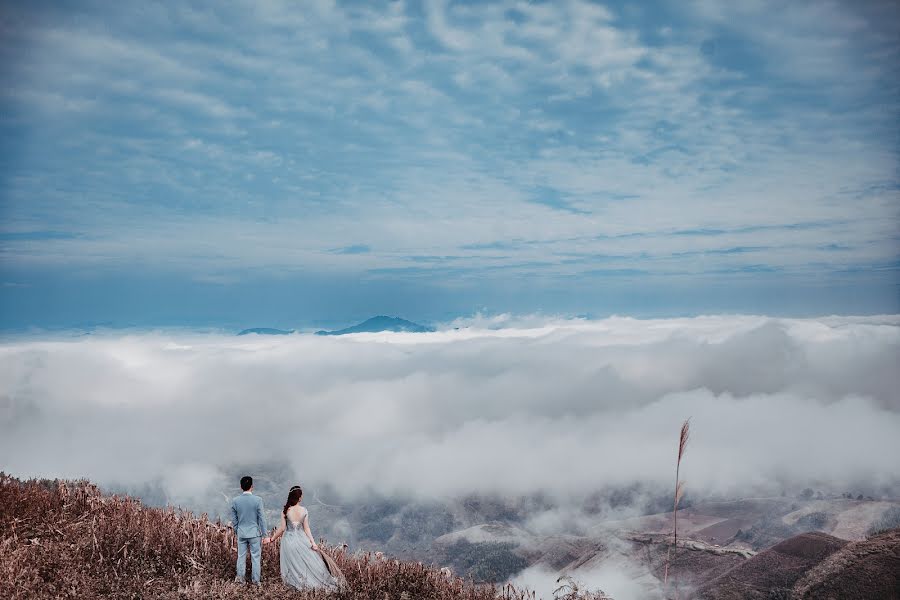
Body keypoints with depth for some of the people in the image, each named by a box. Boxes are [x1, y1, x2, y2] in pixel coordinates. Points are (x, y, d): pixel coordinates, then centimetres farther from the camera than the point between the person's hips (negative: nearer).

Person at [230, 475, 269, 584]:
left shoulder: (235, 501, -6)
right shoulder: (257, 500, -15)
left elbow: (234, 519, 3)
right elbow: (261, 518, -11)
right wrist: (265, 534, -3)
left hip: (241, 533, 3)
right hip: (254, 533, -2)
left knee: (241, 556, 15)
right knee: (256, 557, 8)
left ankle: (241, 578, 25)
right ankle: (256, 580, 14)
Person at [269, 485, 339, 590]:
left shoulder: (285, 510, -11)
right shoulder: (304, 510, -7)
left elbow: (282, 528, -8)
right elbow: (306, 528, -5)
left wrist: (272, 538, 4)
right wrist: (313, 542, 0)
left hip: (289, 540, -1)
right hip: (301, 539, 1)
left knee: (293, 565, 11)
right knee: (310, 564, 14)